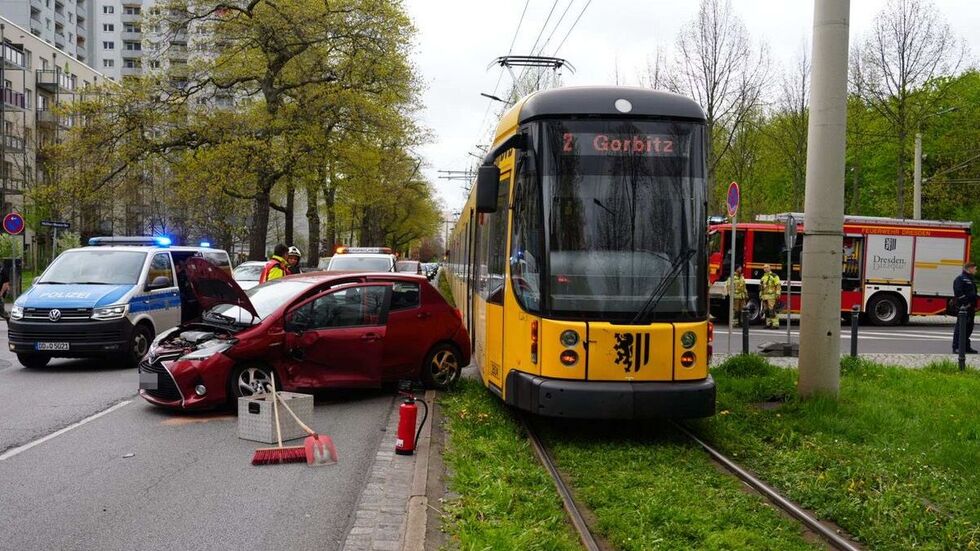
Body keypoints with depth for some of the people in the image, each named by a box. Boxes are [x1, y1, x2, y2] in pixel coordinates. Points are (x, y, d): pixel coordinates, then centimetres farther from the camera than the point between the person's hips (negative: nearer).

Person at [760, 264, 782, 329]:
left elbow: (778, 286, -9)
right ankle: (768, 324, 12)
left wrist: (777, 294, -16)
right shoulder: (763, 277, 20)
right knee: (766, 311, 7)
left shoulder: (774, 276, -3)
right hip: (764, 296, 8)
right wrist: (760, 295, 23)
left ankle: (775, 324, -13)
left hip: (771, 296, -8)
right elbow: (761, 287, 27)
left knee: (772, 310, -13)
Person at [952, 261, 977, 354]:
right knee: (960, 327, -9)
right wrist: (966, 303, -20)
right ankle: (956, 347, -7)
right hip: (963, 308, -10)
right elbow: (958, 292, -19)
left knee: (969, 327, 12)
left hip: (970, 308, 10)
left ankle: (966, 347, 19)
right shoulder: (960, 279, -9)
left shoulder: (970, 279, 21)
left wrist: (975, 305, 17)